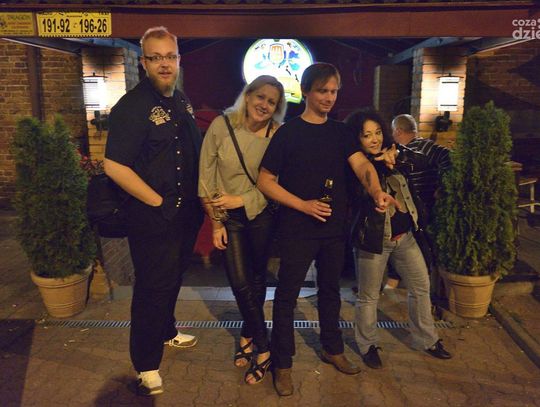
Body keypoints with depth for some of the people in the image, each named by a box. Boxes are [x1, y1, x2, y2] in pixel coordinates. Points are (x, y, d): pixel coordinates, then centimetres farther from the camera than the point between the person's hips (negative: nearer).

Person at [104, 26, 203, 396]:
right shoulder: (132, 106, -16)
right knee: (153, 288, 4)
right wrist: (159, 202, -17)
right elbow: (114, 166, -21)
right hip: (153, 217, -8)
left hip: (186, 214, 8)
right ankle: (147, 365, 23)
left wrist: (200, 198, 10)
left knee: (174, 278, 23)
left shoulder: (183, 103, 9)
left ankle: (166, 332, 46)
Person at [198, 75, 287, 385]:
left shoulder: (278, 135, -9)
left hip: (261, 214, 0)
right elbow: (206, 176, -7)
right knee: (240, 282, 0)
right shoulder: (221, 126, -10)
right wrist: (215, 222, -5)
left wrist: (242, 200, -18)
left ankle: (248, 336, 33)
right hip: (229, 217, 0)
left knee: (257, 278, 12)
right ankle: (263, 350, 19)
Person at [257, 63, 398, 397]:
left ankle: (332, 349, 40)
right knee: (287, 295, 4)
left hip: (334, 227, 5)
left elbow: (361, 164, -10)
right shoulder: (288, 132, -7)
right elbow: (266, 181, -9)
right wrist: (303, 205, -18)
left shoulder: (341, 132, 5)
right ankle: (283, 365, 22)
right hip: (297, 228, -4)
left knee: (331, 289, 20)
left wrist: (377, 191, -31)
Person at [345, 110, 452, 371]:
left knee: (421, 286, 17)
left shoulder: (392, 153, 2)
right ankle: (368, 346, 32)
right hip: (373, 240, -6)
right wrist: (381, 164, -33)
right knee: (369, 297, 7)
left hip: (405, 236, 6)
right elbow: (364, 191, -28)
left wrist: (400, 158, -25)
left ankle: (427, 340, 38)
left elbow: (424, 162, -9)